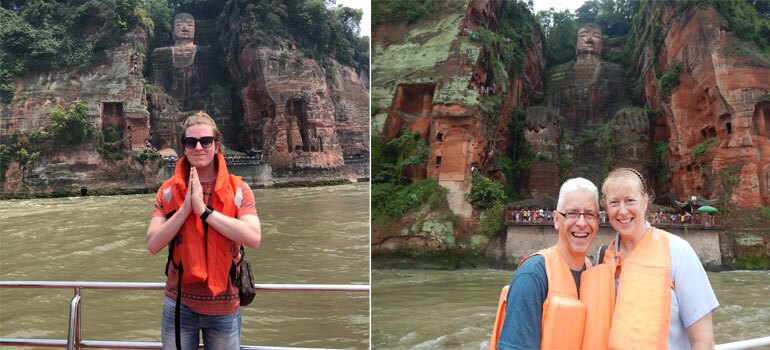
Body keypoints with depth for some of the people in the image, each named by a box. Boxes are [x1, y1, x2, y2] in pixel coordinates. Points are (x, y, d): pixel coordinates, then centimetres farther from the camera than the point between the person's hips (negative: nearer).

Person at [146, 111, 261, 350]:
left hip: (224, 306, -1)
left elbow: (254, 238, -20)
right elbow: (153, 245, -9)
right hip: (179, 304, 1)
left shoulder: (238, 190, -5)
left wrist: (204, 210, -21)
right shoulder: (168, 191, 0)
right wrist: (185, 208, -19)